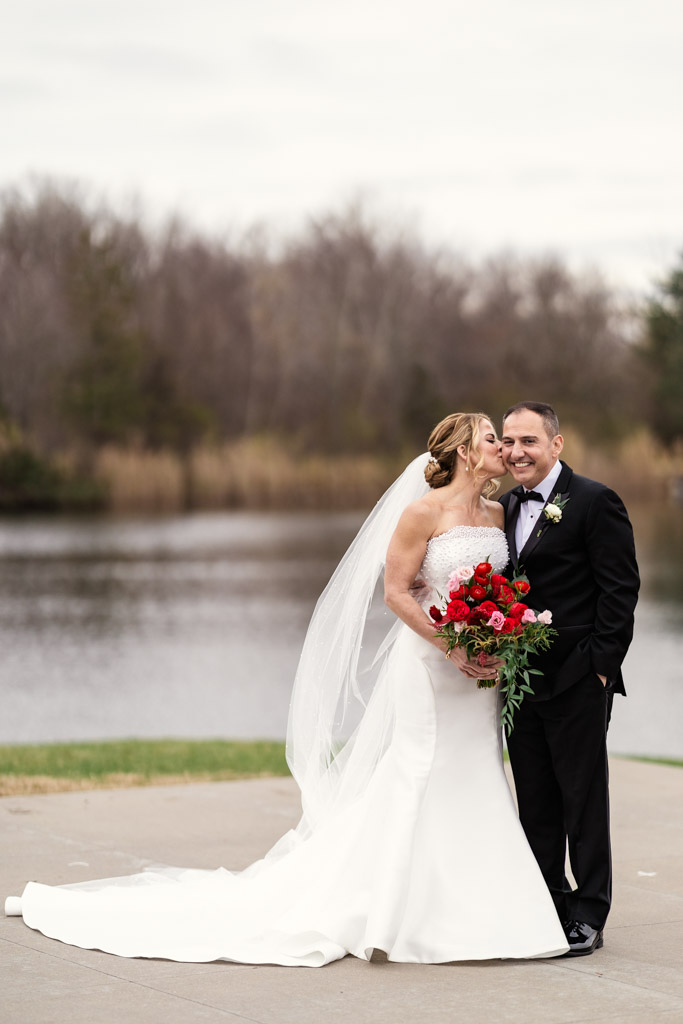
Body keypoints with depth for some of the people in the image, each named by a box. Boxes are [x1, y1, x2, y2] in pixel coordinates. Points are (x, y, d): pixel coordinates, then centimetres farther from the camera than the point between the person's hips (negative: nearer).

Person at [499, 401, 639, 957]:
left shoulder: (595, 501, -8)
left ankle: (588, 916, 7)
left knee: (583, 800, 0)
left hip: (577, 681, -7)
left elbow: (620, 588, -10)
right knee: (536, 802, 11)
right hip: (521, 680, 7)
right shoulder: (507, 507, 13)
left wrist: (601, 663, -14)